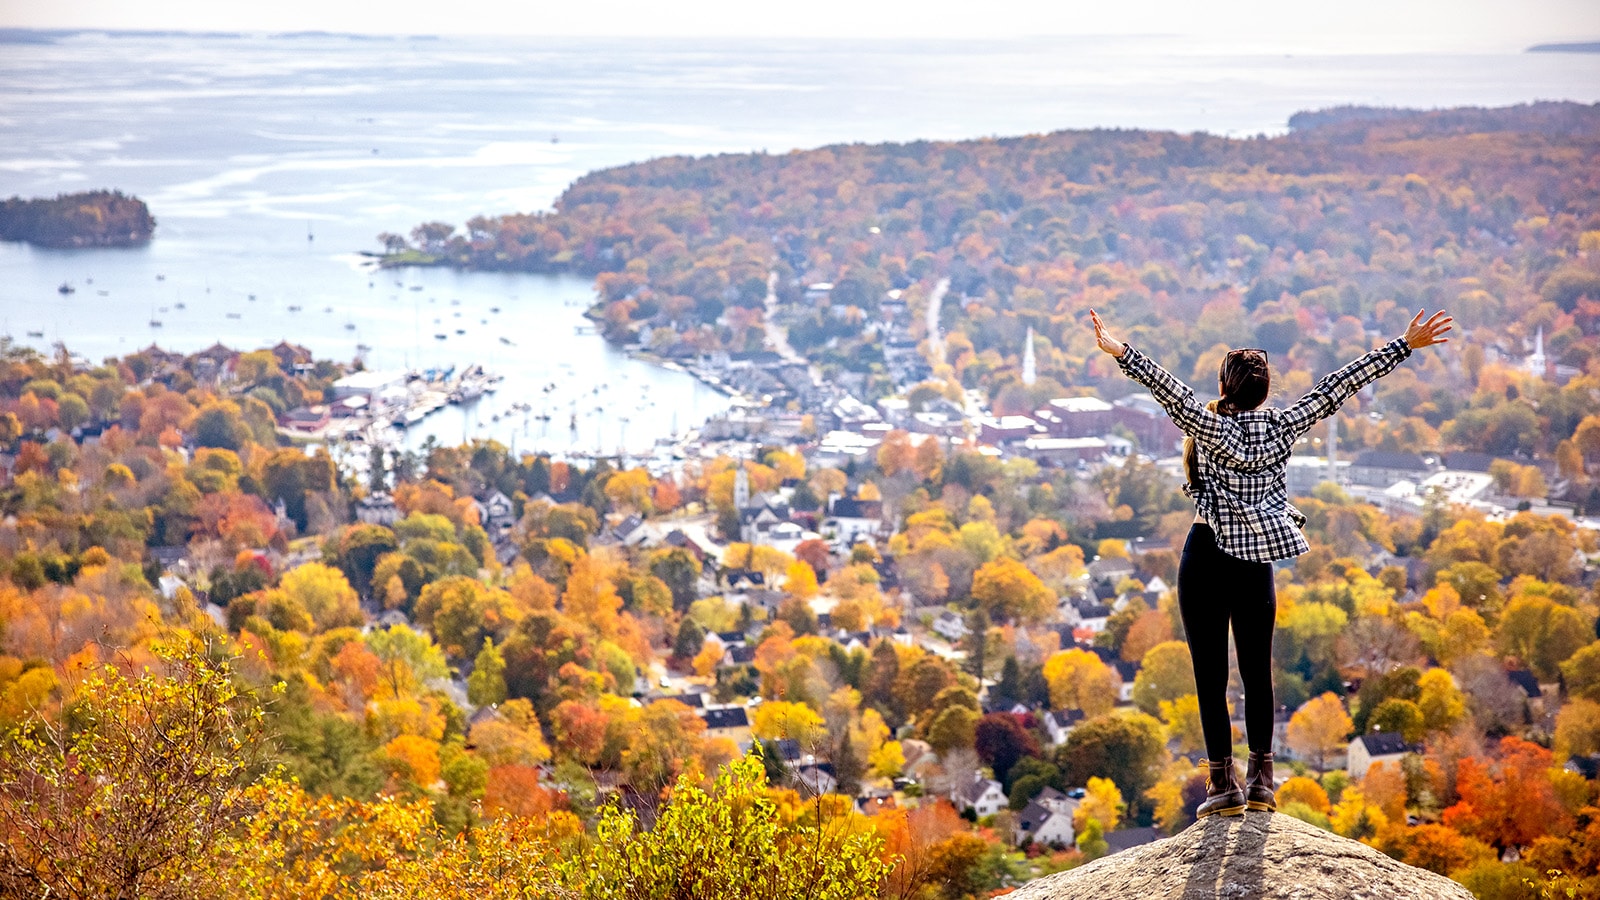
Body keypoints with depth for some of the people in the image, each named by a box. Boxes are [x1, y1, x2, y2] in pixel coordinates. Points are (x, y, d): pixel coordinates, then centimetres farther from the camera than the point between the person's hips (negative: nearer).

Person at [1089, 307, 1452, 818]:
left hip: (1207, 559, -4)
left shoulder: (1212, 428, -9)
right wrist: (1405, 345, 5)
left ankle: (1224, 784, 1)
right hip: (1257, 564, 4)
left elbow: (1174, 394, -25)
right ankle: (1261, 781, 14)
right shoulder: (1282, 428, 0)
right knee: (1257, 674, 14)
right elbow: (1337, 388, 2)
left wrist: (1122, 354, -34)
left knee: (1211, 675, 1)